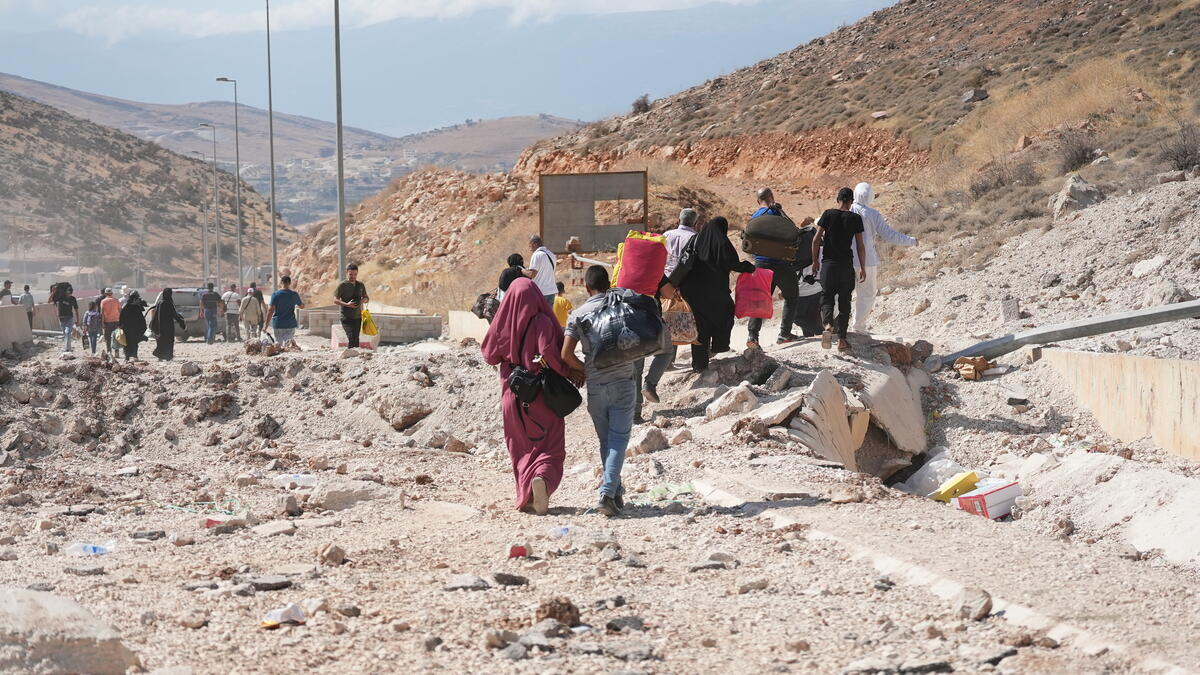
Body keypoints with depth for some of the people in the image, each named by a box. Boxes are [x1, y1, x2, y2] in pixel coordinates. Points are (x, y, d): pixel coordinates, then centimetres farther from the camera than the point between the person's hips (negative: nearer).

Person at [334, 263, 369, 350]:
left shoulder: (361, 285, 11)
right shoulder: (342, 286, -5)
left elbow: (367, 298, 22)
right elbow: (335, 300, -9)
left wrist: (365, 299, -3)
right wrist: (346, 304, -23)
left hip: (357, 317, 5)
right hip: (346, 317, -5)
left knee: (356, 339, 4)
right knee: (352, 338, -19)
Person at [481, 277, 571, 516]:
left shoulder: (504, 323, -4)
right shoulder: (541, 322, -14)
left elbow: (489, 355, 4)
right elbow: (548, 350, -26)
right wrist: (568, 372, -13)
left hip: (512, 396, 3)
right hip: (543, 397, -3)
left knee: (522, 451, 17)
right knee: (550, 450, 2)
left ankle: (526, 496, 7)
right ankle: (542, 478, -27)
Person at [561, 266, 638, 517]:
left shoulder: (578, 315, 1)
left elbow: (566, 355, -5)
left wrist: (583, 370, 12)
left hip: (596, 386, 1)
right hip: (624, 381, -1)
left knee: (605, 440, 15)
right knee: (619, 438, -3)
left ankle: (614, 491, 19)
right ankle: (608, 492, -18)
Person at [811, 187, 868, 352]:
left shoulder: (828, 214, -2)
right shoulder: (855, 218, -2)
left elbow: (816, 240, -3)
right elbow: (860, 245, -1)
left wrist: (815, 260, 8)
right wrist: (862, 267, 7)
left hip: (828, 263, 0)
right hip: (847, 264, 0)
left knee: (827, 295, 6)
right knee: (844, 300, 9)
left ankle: (828, 324, -24)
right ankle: (842, 338, 9)